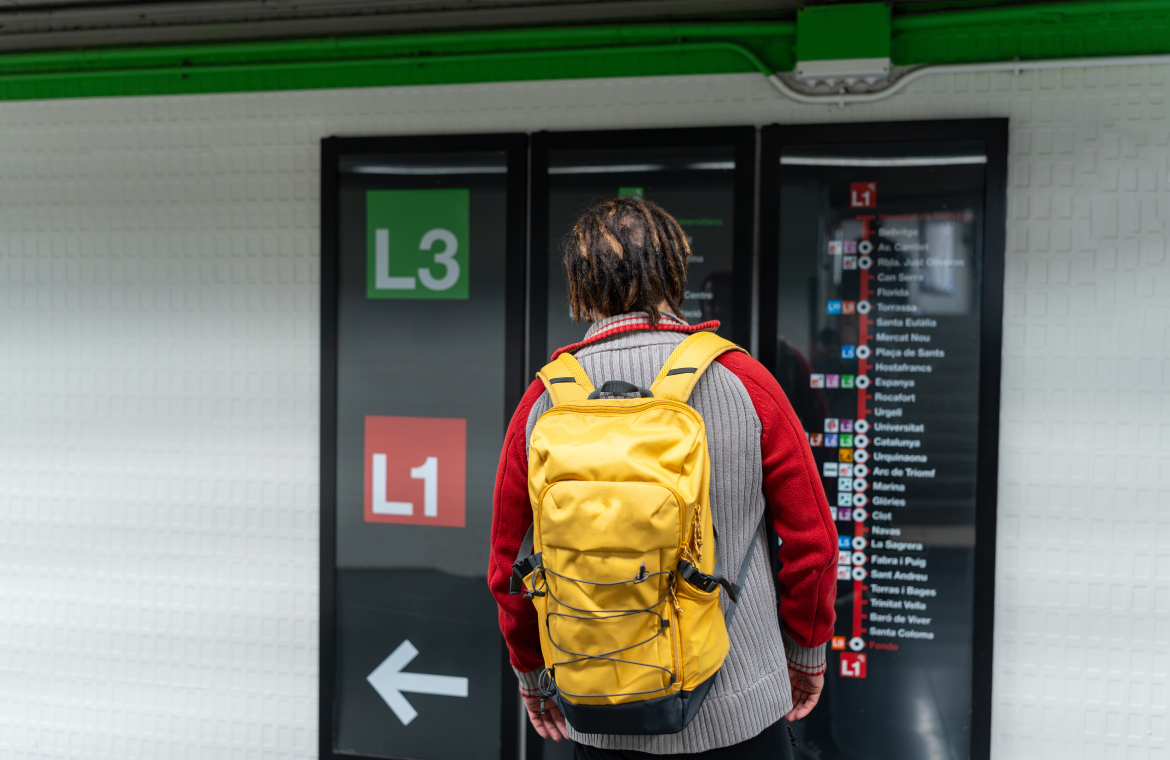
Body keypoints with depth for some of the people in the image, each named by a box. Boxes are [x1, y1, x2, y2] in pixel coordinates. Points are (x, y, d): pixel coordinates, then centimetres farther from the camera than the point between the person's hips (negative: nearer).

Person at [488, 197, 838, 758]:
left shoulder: (543, 403, -6)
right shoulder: (744, 382, -10)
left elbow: (509, 563, 2)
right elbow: (811, 540, -5)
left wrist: (533, 670, 17)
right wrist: (807, 649, 12)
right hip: (738, 711, -1)